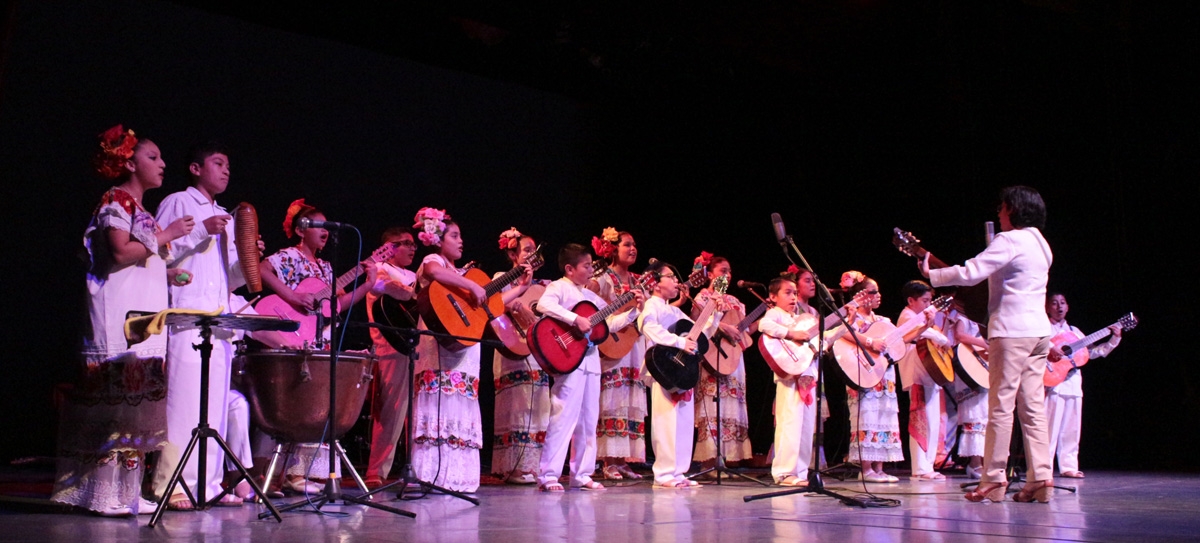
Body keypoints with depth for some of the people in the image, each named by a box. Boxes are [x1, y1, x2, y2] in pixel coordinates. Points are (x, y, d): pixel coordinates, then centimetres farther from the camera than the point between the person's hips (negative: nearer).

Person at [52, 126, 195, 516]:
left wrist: (166, 273, 11)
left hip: (144, 313, 10)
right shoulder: (117, 200, -5)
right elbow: (120, 252, -19)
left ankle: (126, 491, 7)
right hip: (121, 312, -10)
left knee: (137, 395, 6)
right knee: (121, 396, -12)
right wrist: (164, 237, -11)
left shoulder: (139, 208, 23)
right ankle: (109, 494, -11)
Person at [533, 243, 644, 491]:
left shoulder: (590, 296, 20)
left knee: (588, 419, 10)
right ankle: (548, 475, -8)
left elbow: (611, 322, 23)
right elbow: (544, 305, -25)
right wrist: (576, 319, -27)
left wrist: (635, 309, 13)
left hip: (590, 359, 8)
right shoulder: (559, 287, -3)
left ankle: (581, 474, 17)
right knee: (565, 416, -11)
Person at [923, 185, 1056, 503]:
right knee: (1033, 407, 6)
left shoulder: (1010, 241, -11)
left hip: (1012, 331, -9)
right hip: (1039, 331, 9)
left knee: (1000, 405, -6)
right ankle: (1041, 478, 2)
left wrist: (930, 274, -8)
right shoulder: (1039, 244, 18)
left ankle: (993, 480, -6)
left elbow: (971, 272, -20)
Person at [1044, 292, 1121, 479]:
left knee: (1071, 430, 7)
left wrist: (1114, 339, 13)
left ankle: (1068, 467, 11)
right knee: (1050, 428, -8)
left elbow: (1094, 351, 21)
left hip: (1073, 384, 6)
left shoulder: (1074, 332, 20)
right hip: (1053, 384, -6)